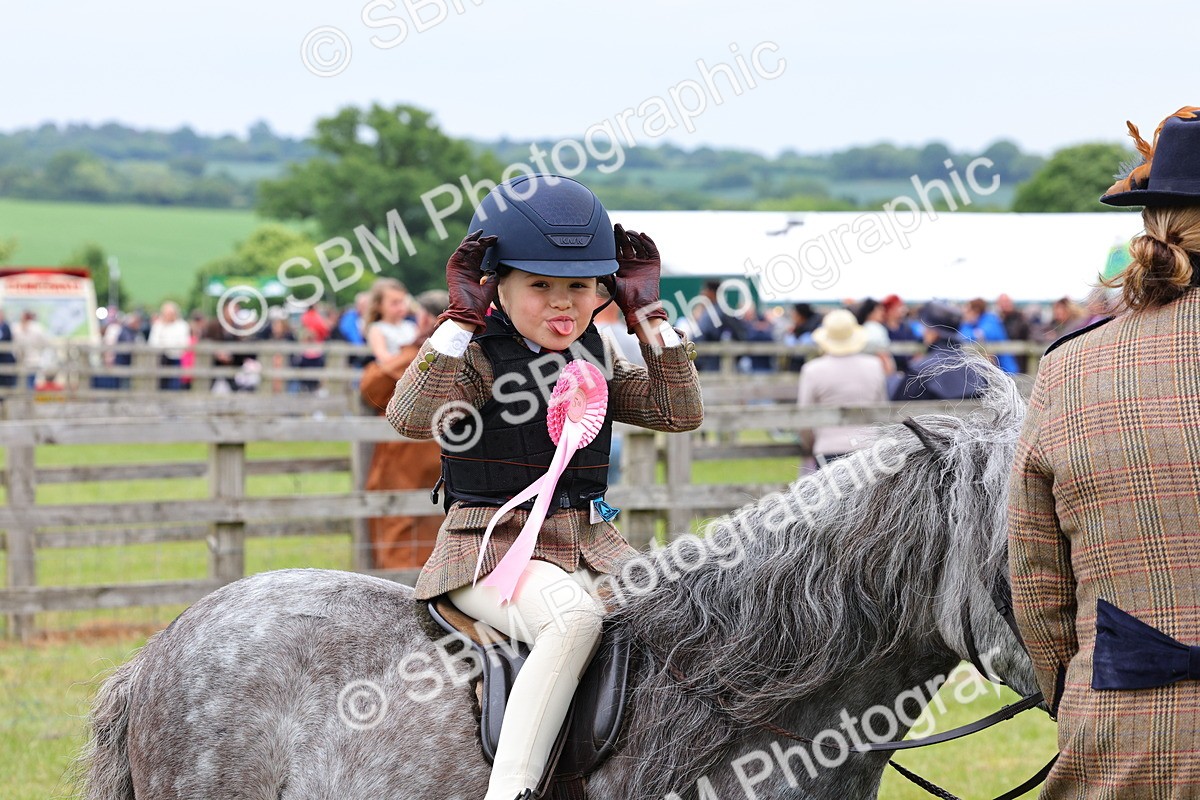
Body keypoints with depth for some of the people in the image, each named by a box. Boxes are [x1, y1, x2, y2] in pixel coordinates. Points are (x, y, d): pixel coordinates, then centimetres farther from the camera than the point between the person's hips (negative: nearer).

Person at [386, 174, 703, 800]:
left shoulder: (595, 359, 12)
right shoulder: (477, 357, -7)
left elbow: (679, 412, 9)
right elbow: (412, 418, -25)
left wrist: (649, 315, 4)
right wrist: (462, 318, -25)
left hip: (590, 546, 7)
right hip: (492, 551, -7)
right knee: (575, 616, -36)